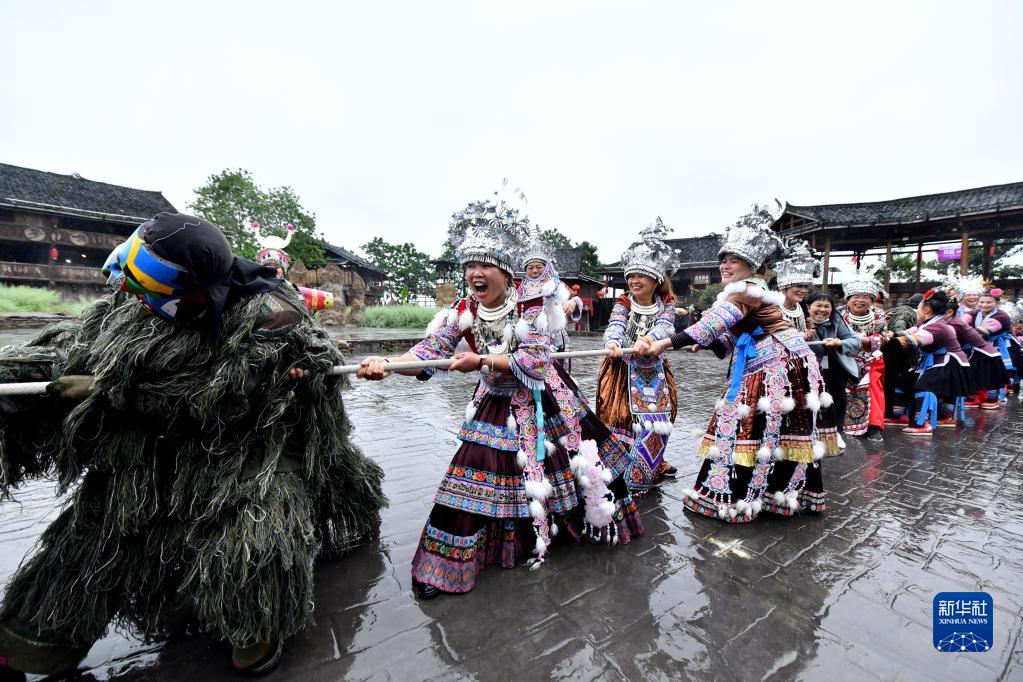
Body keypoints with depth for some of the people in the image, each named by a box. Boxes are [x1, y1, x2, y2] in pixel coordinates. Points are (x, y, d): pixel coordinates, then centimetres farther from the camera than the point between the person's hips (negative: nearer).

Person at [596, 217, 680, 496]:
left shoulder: (666, 304, -3)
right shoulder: (623, 303, -7)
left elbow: (665, 326, -25)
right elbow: (614, 326, -27)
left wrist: (649, 338, -48)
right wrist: (612, 343, -51)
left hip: (654, 371, 2)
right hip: (625, 371, -2)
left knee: (656, 422, 5)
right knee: (623, 421, 1)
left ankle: (654, 466, 29)